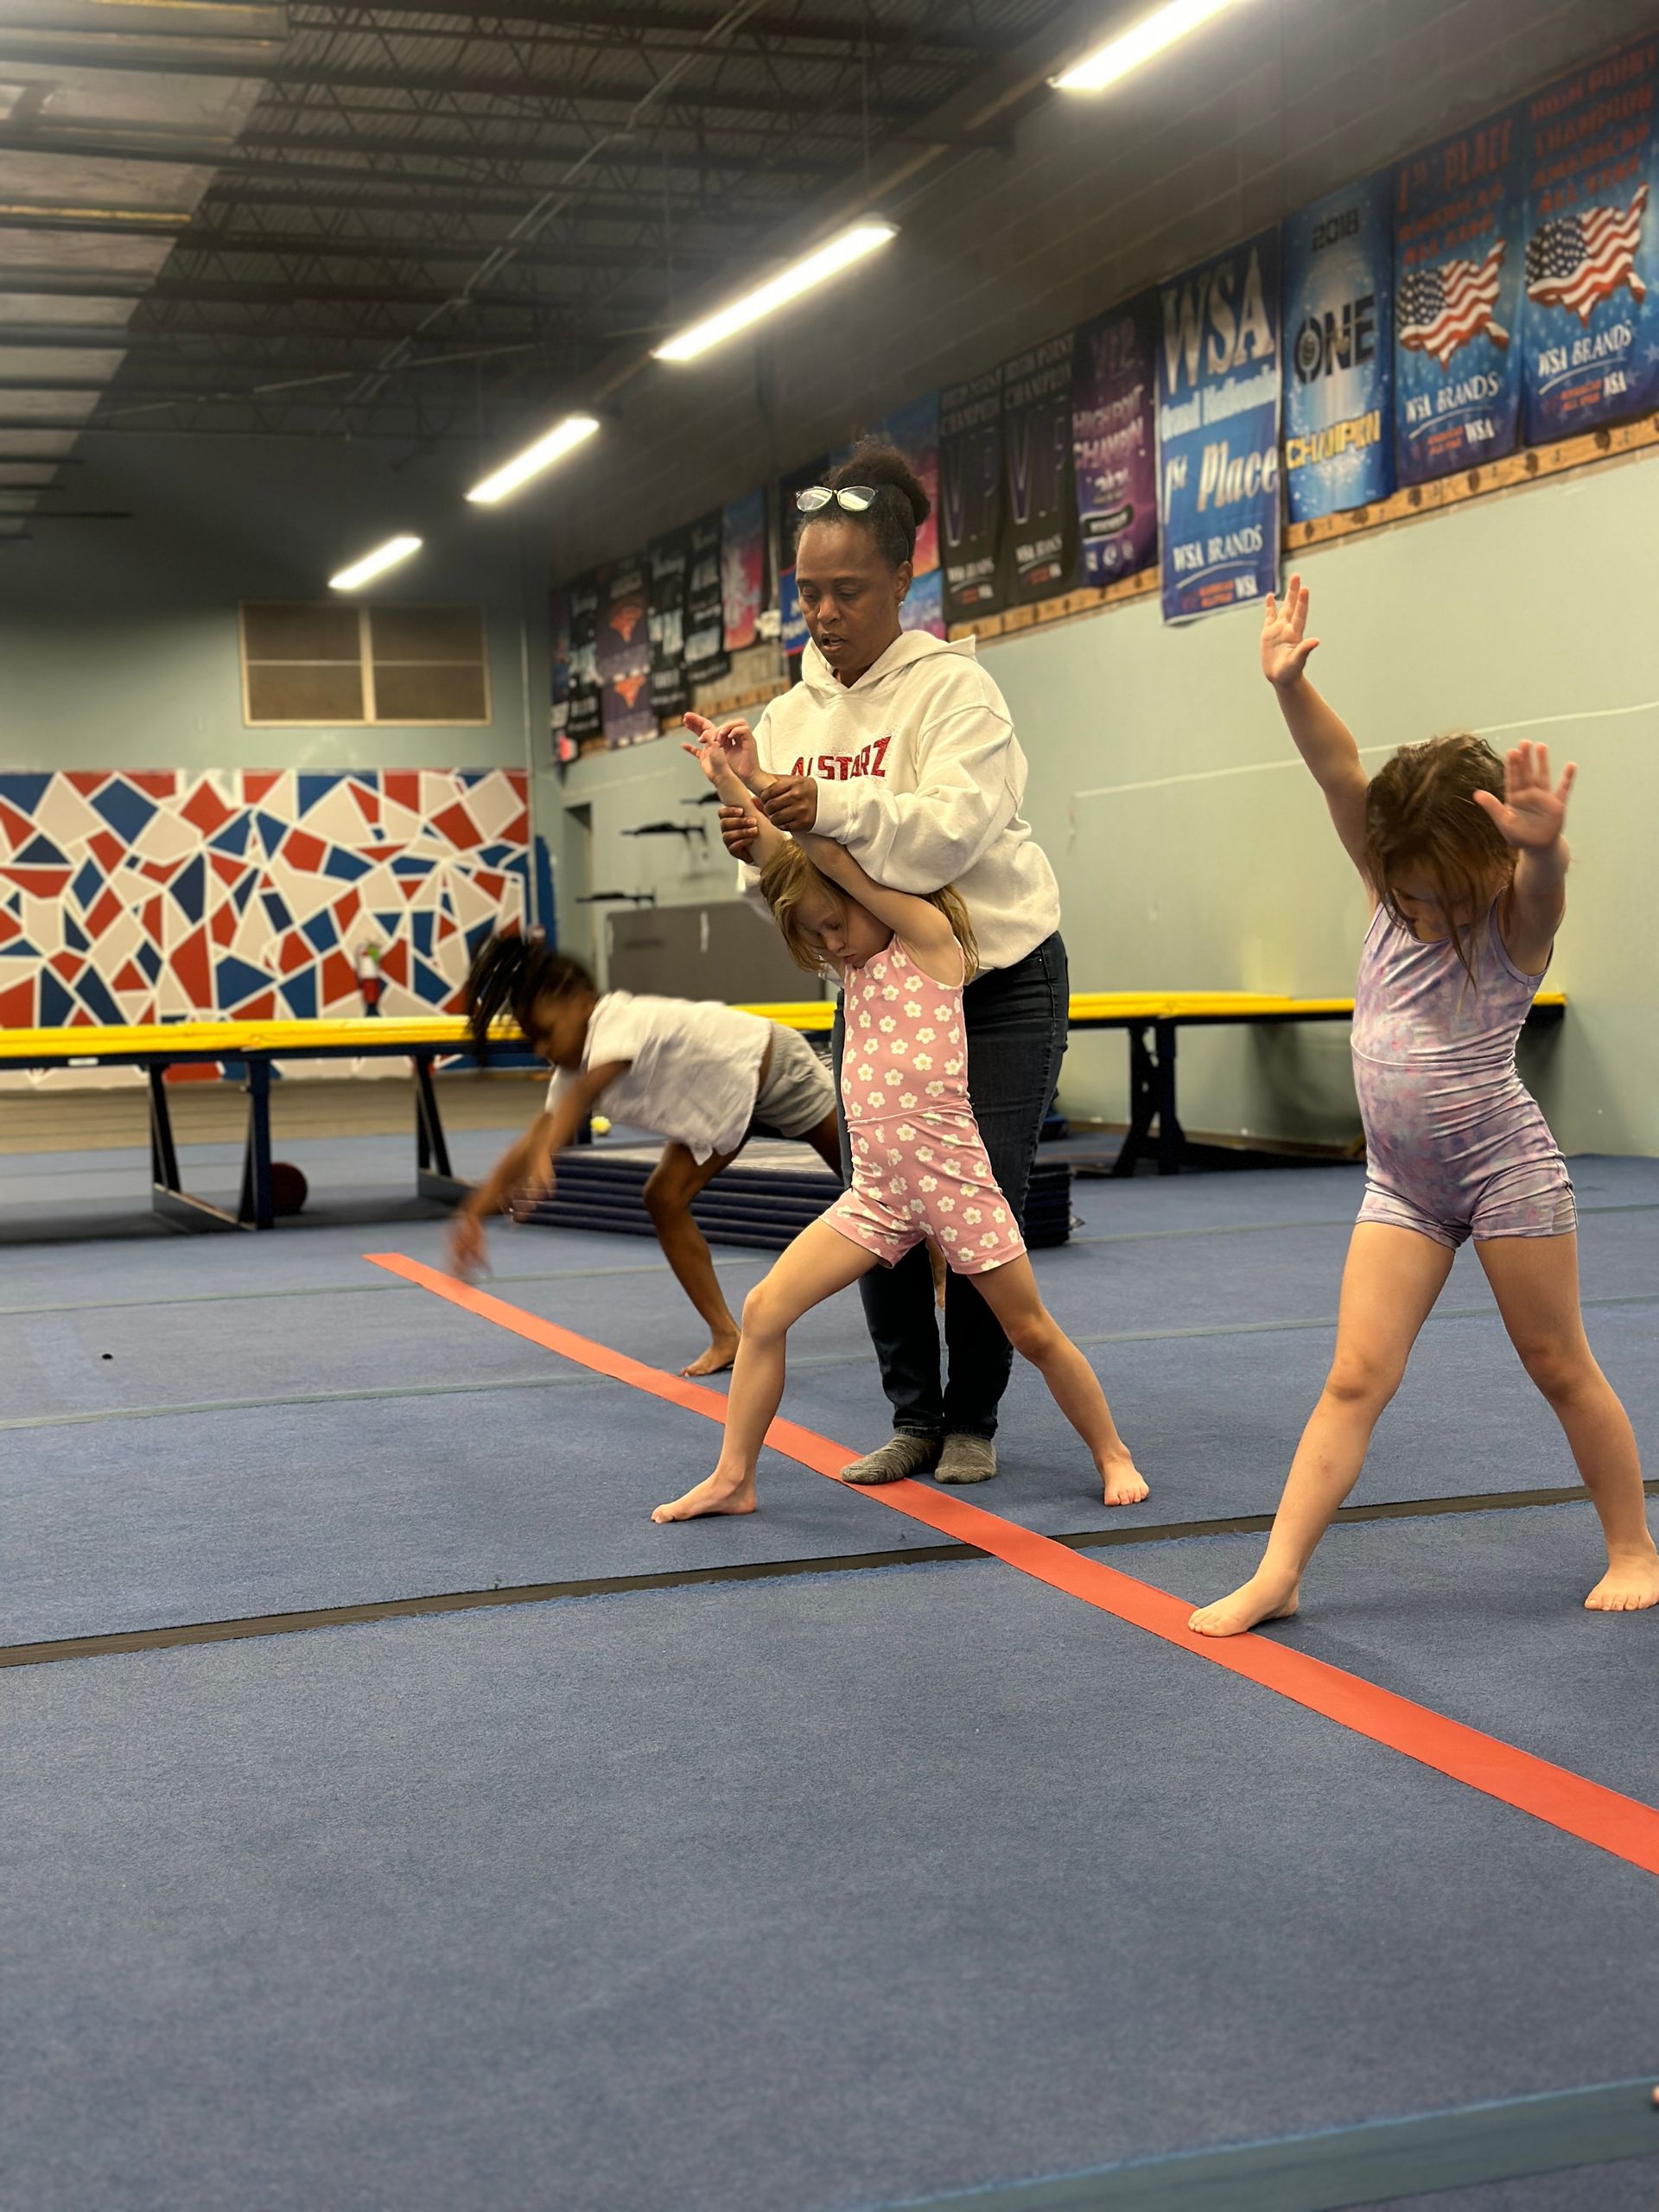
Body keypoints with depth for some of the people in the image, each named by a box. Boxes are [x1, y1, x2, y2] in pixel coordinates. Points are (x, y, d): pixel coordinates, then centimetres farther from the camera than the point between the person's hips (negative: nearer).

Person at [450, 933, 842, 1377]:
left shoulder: (621, 1021, -37)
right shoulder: (574, 1067, -11)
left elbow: (584, 1092, -56)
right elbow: (535, 1138, -14)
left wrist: (543, 1157, -72)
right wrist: (475, 1211, -22)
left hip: (776, 1069, -8)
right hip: (726, 1101, 8)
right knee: (664, 1199, -8)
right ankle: (725, 1336, -2)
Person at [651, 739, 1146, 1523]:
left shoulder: (930, 938, -6)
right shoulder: (853, 962, 12)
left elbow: (829, 853, -13)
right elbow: (783, 861, 7)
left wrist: (763, 780, -10)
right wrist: (727, 782, 2)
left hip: (951, 1176, -6)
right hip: (876, 1189, 6)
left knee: (1032, 1332, 6)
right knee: (765, 1308, -6)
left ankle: (1112, 1454, 26)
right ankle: (733, 1478, 2)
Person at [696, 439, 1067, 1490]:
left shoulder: (954, 686, -14)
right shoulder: (788, 720, 2)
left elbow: (957, 826, -29)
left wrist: (834, 809, -42)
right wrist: (756, 850, -21)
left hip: (1000, 980, -4)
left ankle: (973, 1421, 13)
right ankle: (915, 1416, 15)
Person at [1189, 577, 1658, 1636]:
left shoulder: (1517, 922, -11)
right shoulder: (1392, 892, 0)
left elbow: (1543, 876, -36)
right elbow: (1342, 777, -13)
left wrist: (1543, 843, -60)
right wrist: (1290, 685, -27)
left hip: (1507, 1170, -4)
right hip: (1403, 1182, 4)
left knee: (1561, 1367, 7)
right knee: (1357, 1376, -1)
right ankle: (1278, 1576, -4)